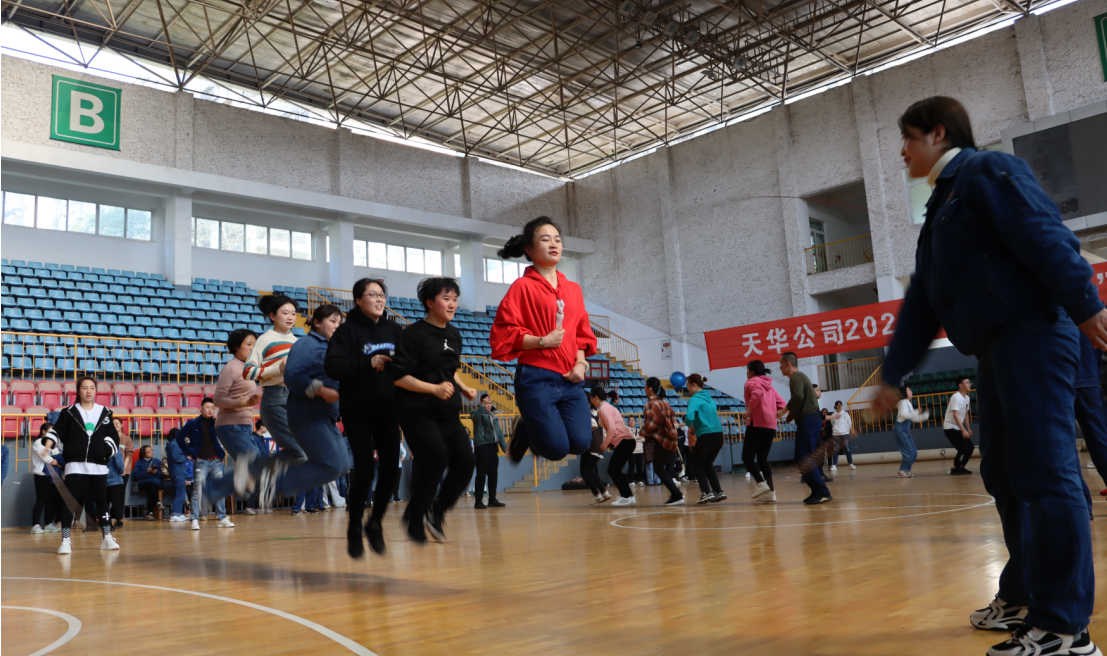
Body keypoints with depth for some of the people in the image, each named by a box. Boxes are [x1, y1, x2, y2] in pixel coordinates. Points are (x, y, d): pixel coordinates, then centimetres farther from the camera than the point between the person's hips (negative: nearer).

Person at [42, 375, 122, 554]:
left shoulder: (105, 413, 11)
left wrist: (107, 452, -1)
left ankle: (107, 538, 18)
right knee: (70, 501, -5)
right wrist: (48, 445, -22)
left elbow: (113, 437, 13)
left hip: (98, 466, 2)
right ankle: (65, 541, 2)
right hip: (75, 465, -2)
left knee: (102, 501, 9)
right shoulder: (69, 413, 5)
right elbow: (56, 431, -5)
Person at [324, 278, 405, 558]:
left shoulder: (394, 330, 9)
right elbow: (332, 366, -16)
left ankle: (375, 522, 18)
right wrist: (368, 364, -24)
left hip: (388, 411, 4)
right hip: (357, 412, -4)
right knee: (364, 469, -7)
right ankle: (354, 527, 15)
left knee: (392, 467, -4)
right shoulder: (348, 330, -4)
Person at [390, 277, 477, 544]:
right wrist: (434, 389, -21)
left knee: (465, 461, -5)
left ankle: (437, 511, 17)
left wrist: (464, 388, 12)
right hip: (418, 413, -7)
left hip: (448, 413, 7)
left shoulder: (454, 334, 14)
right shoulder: (414, 333, -9)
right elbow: (398, 376, -14)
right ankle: (414, 518, 4)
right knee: (436, 459, -19)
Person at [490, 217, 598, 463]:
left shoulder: (573, 289, 14)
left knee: (581, 443, -7)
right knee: (557, 449, -11)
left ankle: (538, 428, 24)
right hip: (536, 378, -5)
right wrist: (542, 341, -18)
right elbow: (502, 334, -8)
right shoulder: (523, 286, -3)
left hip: (570, 380, 5)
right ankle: (524, 432, 24)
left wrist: (581, 363, 1)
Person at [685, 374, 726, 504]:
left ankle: (707, 492, -6)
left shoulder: (695, 399, -9)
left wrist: (690, 427, -3)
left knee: (697, 466, 8)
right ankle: (719, 492, 14)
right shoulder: (709, 398, 15)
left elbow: (689, 417, -25)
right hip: (718, 435, 8)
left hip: (705, 436, -7)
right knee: (708, 464, 21)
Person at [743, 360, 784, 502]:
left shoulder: (752, 382, 0)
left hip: (757, 423, -8)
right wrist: (776, 415, 17)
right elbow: (781, 403, 18)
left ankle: (761, 484, -20)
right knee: (762, 459, 11)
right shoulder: (769, 385, 23)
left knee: (747, 457, -4)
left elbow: (757, 394, -21)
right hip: (771, 425, 8)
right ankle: (770, 492, 3)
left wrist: (748, 410, -14)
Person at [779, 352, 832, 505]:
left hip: (808, 421, -10)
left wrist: (784, 411, -16)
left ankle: (822, 493, -11)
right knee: (802, 459, 12)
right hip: (809, 420, 10)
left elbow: (798, 397, -26)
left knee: (805, 459, -10)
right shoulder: (800, 376, 22)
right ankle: (817, 492, 13)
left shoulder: (796, 377, -9)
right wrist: (791, 414, 13)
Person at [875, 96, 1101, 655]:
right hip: (996, 351, 10)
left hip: (1031, 336, -10)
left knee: (1044, 474, -10)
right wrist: (892, 375, 19)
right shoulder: (942, 206, 24)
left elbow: (1046, 237, -15)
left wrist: (1085, 306, -24)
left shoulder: (988, 171, -1)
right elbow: (921, 305, 22)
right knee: (1002, 475, 12)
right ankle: (1023, 597, 23)